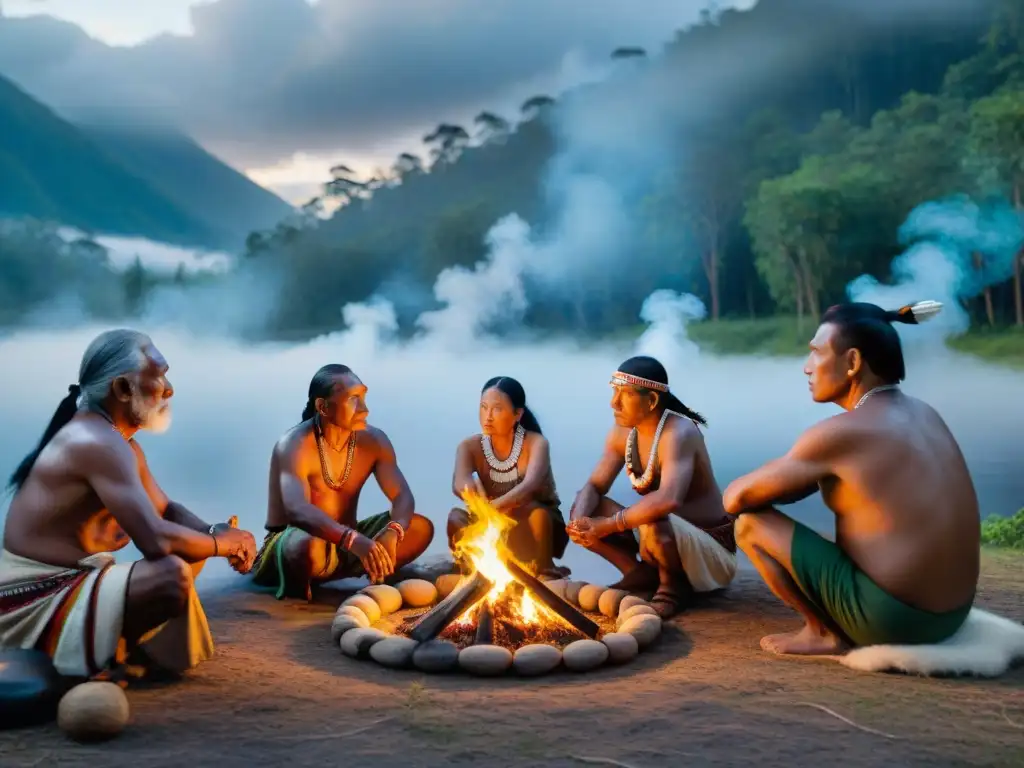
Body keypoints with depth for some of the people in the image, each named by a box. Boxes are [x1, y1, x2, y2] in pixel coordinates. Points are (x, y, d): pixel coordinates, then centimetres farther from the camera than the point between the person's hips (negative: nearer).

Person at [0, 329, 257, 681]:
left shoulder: (119, 442, 10)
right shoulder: (99, 442, -22)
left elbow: (166, 509, 18)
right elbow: (156, 540, -31)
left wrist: (218, 535, -3)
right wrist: (221, 542, -13)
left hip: (69, 583, 11)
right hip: (35, 600, -11)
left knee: (190, 545, 16)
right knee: (172, 576, -32)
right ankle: (95, 653, -7)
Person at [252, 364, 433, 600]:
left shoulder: (373, 441, -5)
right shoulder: (295, 445, -23)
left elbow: (403, 496, -13)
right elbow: (296, 510, -39)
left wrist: (392, 532, -38)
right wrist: (355, 540, -54)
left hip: (344, 546, 5)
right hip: (291, 543, -5)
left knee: (420, 527, -16)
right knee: (311, 545, -42)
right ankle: (296, 585, -9)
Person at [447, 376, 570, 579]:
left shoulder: (535, 443, -19)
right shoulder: (470, 446, -9)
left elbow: (530, 485, -39)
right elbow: (460, 484, -30)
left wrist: (495, 508, -56)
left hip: (538, 528, -2)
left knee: (535, 512, -37)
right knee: (456, 518, -26)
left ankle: (543, 572, -17)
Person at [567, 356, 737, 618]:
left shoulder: (679, 433, -27)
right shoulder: (622, 433, -2)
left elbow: (668, 500, -44)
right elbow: (593, 487, 1)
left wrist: (608, 525, -35)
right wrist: (579, 522, -22)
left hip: (712, 549, -7)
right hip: (665, 535, 7)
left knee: (653, 526, -39)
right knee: (585, 512, -6)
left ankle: (676, 584, -8)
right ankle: (641, 573, 7)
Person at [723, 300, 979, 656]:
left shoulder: (840, 431, -16)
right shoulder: (922, 413, 8)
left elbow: (736, 498, -9)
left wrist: (764, 489, 12)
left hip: (892, 618, -8)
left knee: (750, 523, -2)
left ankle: (825, 632, 5)